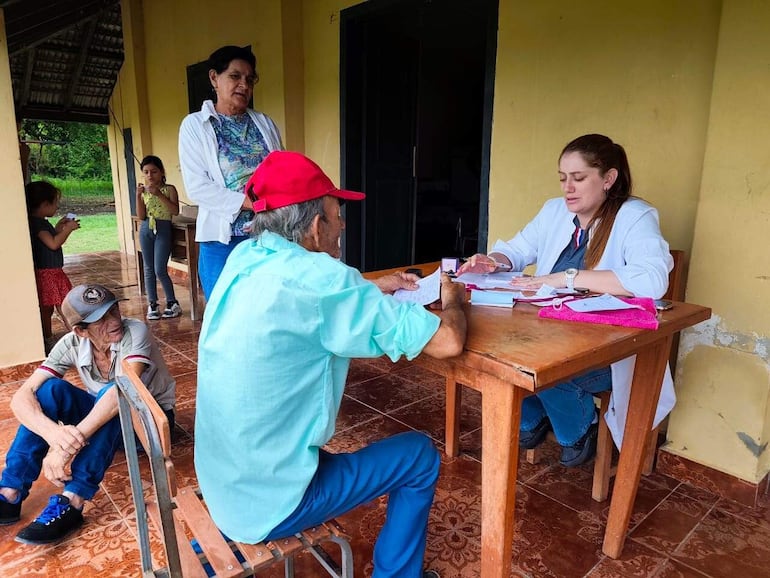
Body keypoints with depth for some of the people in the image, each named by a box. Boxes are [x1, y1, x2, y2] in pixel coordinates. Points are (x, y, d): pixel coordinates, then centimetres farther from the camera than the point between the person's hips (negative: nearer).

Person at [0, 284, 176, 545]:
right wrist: (53, 432, -44)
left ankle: (70, 504, -37)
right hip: (107, 418, 5)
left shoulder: (134, 332, -27)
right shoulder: (72, 344, -14)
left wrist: (72, 440, -50)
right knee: (49, 390, -19)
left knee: (112, 393, -35)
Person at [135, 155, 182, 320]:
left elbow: (175, 211, -16)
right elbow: (141, 216, 1)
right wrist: (138, 196, -10)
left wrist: (159, 195, -23)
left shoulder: (169, 189, -2)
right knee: (149, 269, 7)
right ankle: (152, 304, 15)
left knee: (160, 270, -9)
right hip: (146, 230, 4)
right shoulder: (143, 191, 7)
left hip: (163, 229, -4)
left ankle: (172, 303, 5)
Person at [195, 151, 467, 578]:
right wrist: (452, 301, -2)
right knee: (420, 455, 7)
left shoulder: (243, 259, -4)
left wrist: (373, 291, 11)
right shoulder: (318, 278, -26)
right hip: (268, 504, -7)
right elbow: (447, 342, -23)